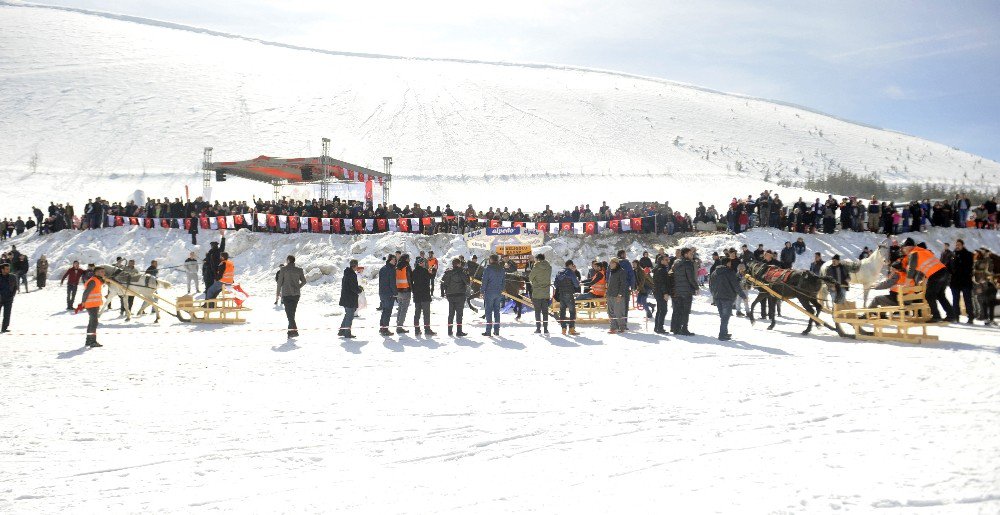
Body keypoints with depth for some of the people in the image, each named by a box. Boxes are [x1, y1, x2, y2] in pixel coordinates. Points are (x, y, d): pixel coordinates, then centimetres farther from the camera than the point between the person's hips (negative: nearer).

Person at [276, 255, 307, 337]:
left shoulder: (283, 269, -5)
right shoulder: (299, 270, 5)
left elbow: (280, 281, -5)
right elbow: (304, 281, 7)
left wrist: (278, 291, 7)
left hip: (286, 294, -4)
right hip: (296, 294, 4)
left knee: (289, 313, -4)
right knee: (292, 312, 16)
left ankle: (294, 330, -16)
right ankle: (291, 329, 18)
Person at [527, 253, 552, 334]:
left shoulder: (536, 267, -11)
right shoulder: (549, 267, 2)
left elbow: (530, 277, -1)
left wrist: (532, 282, 18)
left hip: (537, 292, -4)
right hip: (546, 293, 4)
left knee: (537, 311, 4)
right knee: (545, 311, 7)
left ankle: (538, 328, 3)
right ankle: (545, 329, 6)